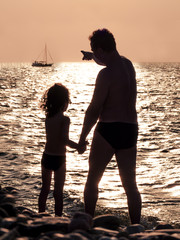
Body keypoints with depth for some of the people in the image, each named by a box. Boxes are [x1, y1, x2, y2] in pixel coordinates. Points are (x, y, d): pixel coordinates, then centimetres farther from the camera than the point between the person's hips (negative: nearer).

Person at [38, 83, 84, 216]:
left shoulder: (48, 117, 1)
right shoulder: (64, 119, -16)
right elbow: (64, 140, -25)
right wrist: (78, 146, -14)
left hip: (46, 157, 5)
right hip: (59, 159, -5)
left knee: (45, 189, 19)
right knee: (58, 191, 4)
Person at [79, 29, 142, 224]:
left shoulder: (106, 74, -15)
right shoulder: (128, 65, 9)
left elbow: (93, 110, -13)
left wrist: (82, 138, -3)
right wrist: (92, 56, 51)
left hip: (108, 129, -7)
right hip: (131, 129, 7)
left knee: (93, 179, 10)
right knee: (130, 184, 10)